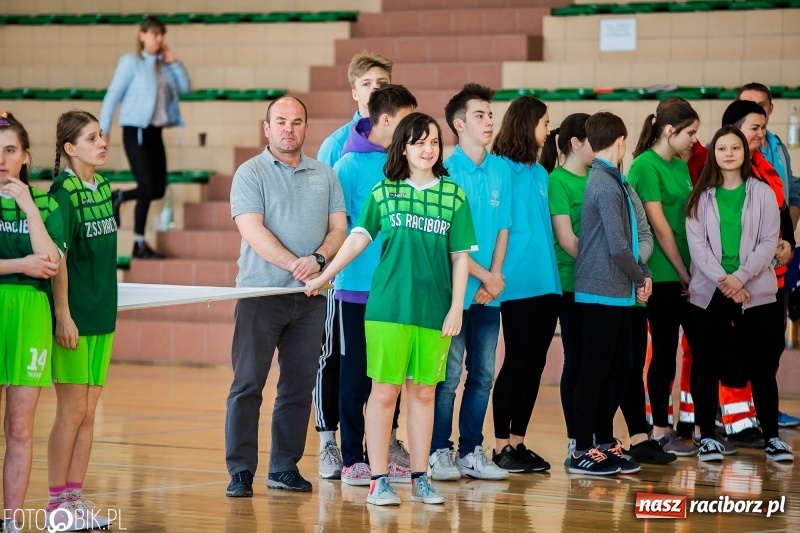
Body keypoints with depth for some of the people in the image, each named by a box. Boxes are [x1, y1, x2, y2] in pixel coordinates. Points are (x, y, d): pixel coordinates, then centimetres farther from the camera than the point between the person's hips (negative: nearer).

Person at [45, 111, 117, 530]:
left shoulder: (102, 187, 9)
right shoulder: (63, 193, -12)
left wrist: (107, 309, 15)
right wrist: (63, 316, -17)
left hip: (102, 314, 7)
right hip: (74, 317, -7)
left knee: (88, 413, 9)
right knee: (71, 410, -2)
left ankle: (76, 499, 15)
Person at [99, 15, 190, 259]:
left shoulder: (163, 65, 8)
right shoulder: (130, 62, -7)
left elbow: (185, 87, 12)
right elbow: (113, 95, -7)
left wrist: (175, 63, 0)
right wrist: (103, 129, -10)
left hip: (155, 132, 6)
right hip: (135, 131, -6)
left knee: (159, 189, 4)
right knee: (147, 187, -9)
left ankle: (118, 197, 32)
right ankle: (139, 244, 3)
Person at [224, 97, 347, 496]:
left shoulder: (324, 175, 13)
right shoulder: (251, 173, 0)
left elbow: (338, 228, 8)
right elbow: (253, 231, -11)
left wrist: (319, 258, -12)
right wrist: (295, 264, -19)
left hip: (310, 298, 4)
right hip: (260, 294, -4)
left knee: (299, 385, 7)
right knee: (248, 384, -6)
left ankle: (285, 467, 15)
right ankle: (240, 471, -4)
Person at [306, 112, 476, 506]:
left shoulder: (453, 195, 4)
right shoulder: (383, 192, 4)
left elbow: (460, 256, 4)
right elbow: (359, 237, 8)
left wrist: (456, 308, -1)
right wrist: (324, 276, 7)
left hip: (434, 311, 1)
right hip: (388, 307, -1)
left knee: (423, 393, 7)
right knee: (384, 391, 0)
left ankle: (420, 479, 14)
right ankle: (379, 480, 5)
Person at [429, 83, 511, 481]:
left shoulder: (501, 170, 7)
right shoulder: (447, 172, -9)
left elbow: (502, 229, 9)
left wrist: (495, 277, -4)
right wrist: (485, 277, -10)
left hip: (489, 294, 5)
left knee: (483, 375, 8)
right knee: (449, 375, -2)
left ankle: (471, 451, 16)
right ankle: (438, 452, 6)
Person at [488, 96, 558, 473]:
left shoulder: (539, 172, 16)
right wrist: (497, 271, -16)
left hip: (546, 282, 7)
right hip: (518, 283, -7)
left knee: (535, 362, 8)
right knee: (517, 361, -4)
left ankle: (518, 442, 15)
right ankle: (501, 446, 3)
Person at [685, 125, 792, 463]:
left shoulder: (762, 193, 5)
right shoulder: (701, 197, 6)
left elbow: (769, 242, -3)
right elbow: (697, 245, -3)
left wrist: (741, 277, -15)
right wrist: (722, 279, -15)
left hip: (754, 291, -1)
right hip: (709, 291, 1)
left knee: (762, 365, -1)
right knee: (707, 364, 2)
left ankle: (771, 436, 5)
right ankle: (707, 436, 10)